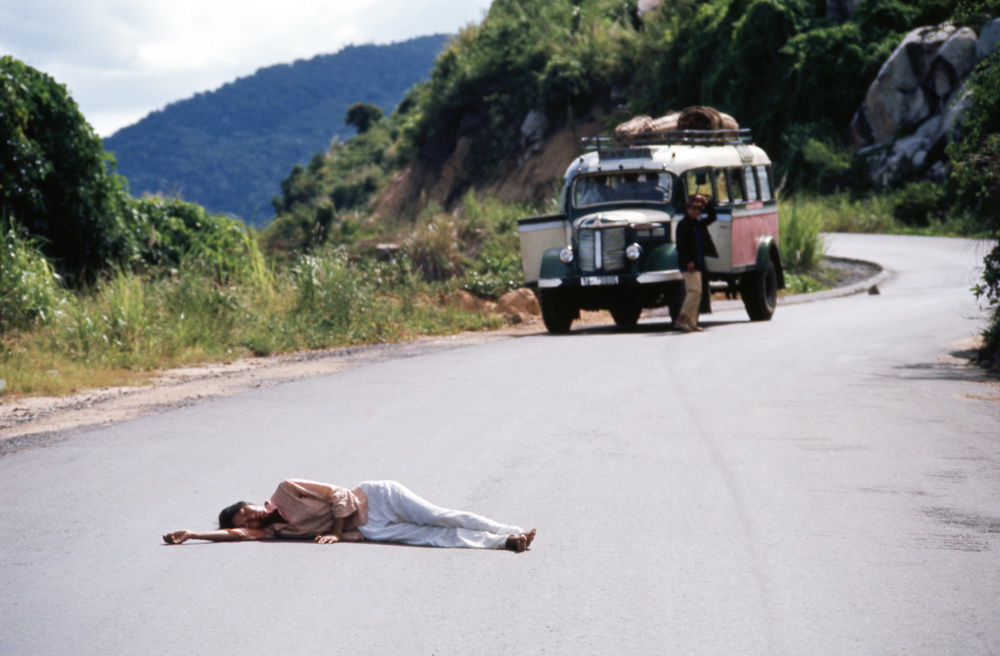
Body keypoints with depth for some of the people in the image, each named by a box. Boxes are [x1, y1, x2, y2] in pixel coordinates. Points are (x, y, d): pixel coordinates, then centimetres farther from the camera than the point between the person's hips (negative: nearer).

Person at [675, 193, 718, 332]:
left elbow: (712, 217, 26)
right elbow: (681, 245, -14)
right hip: (689, 264, -9)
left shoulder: (699, 224, 16)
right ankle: (682, 319, -15)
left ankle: (692, 323, 8)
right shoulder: (683, 224, -7)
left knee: (694, 292, 7)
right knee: (695, 290, -17)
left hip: (698, 263, 9)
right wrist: (688, 262, -20)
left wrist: (707, 204, 11)